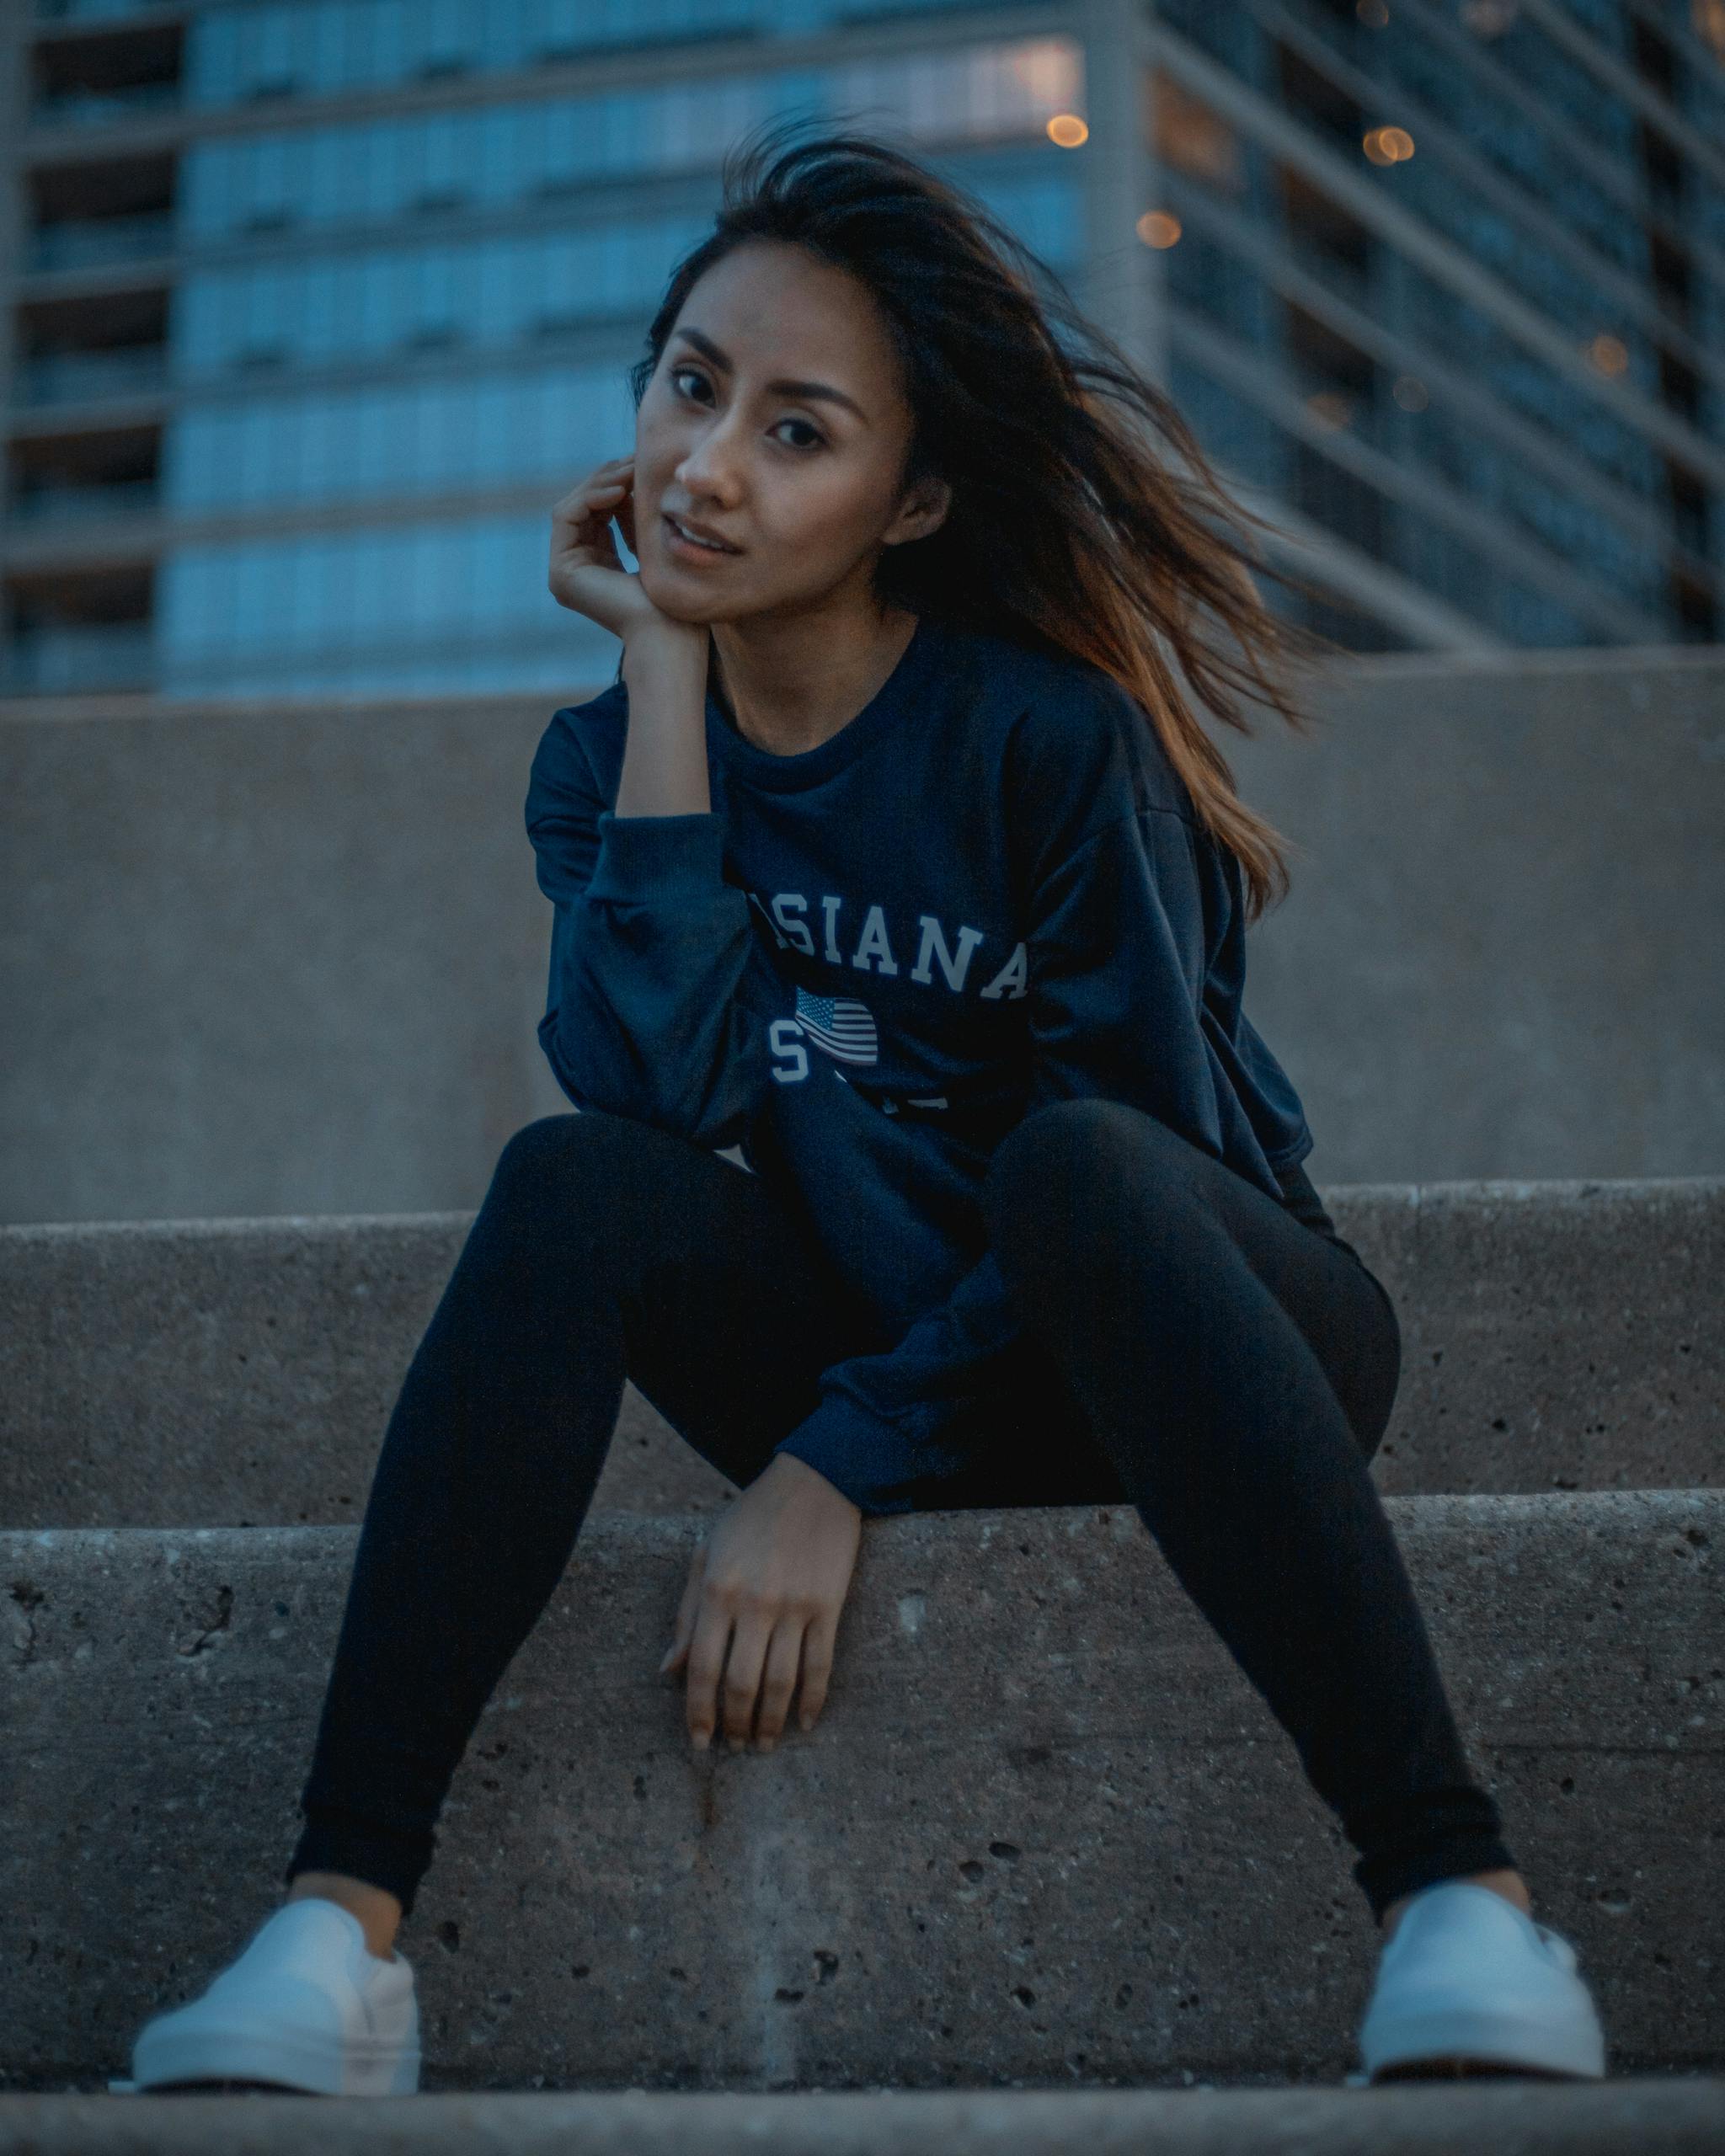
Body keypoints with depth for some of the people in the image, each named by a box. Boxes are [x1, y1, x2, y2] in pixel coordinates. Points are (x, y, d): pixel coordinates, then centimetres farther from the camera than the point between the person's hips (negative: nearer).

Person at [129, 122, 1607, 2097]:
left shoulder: (1048, 727, -14)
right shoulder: (603, 754, 0)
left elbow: (1147, 1137, -16)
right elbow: (665, 1085, -18)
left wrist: (836, 1472, -19)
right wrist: (670, 681, -16)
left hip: (1167, 1355, -3)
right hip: (892, 1377, 3)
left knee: (1075, 1173, -36)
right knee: (574, 1184, -24)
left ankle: (1457, 1898, -38)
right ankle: (340, 1929, -29)